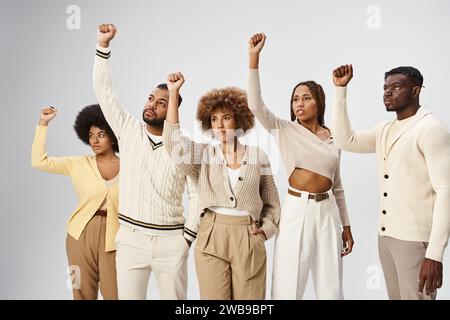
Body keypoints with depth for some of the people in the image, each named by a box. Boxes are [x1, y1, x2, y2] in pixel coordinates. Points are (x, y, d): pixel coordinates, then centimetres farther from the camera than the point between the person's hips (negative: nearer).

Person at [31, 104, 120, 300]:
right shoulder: (79, 164, 2)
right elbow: (39, 161, -3)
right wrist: (43, 123, -5)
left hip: (114, 236, -1)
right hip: (82, 234, 1)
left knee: (114, 294, 2)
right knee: (83, 293, 11)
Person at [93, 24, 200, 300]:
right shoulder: (128, 130, 3)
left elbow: (197, 195, 1)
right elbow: (104, 90, -2)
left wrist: (187, 237, -3)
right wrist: (103, 45, -8)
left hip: (171, 241, -1)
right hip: (131, 238, 1)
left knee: (174, 298, 8)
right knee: (128, 296, 6)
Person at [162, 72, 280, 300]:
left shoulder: (257, 155, 6)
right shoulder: (203, 154, 7)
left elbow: (272, 202, 13)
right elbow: (174, 141, -12)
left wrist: (266, 229, -1)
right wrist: (173, 93, -12)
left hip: (249, 239, 0)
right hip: (211, 237, 0)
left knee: (248, 301, 5)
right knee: (213, 297, 6)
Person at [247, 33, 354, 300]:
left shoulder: (332, 139, 9)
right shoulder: (285, 131, 0)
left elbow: (337, 186, 15)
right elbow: (256, 105, -17)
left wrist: (346, 226, 14)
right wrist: (254, 57, -22)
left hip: (327, 212, 3)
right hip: (296, 211, -3)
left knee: (331, 289, 10)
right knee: (288, 288, 1)